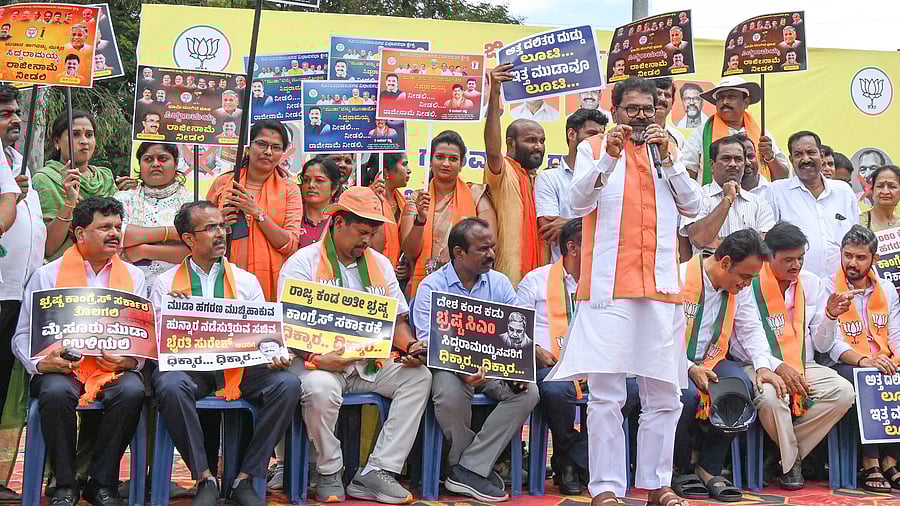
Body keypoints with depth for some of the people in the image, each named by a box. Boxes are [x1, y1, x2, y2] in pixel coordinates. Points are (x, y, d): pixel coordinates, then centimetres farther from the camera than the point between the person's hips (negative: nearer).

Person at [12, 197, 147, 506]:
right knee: (55, 392, -34)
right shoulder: (47, 275, 11)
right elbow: (23, 336, 8)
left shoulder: (133, 276, 17)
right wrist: (40, 363, -13)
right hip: (62, 367, -1)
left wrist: (131, 360, -10)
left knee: (132, 391, -31)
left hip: (115, 368, 1)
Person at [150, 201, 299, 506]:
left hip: (239, 366, 2)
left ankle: (246, 479, -16)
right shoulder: (166, 284, 12)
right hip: (189, 366, -2)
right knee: (169, 385, -36)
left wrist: (273, 355, -13)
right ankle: (205, 479, -20)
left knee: (287, 383, -26)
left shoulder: (246, 281, 16)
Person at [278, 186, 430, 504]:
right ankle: (330, 472, -10)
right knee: (320, 388, -37)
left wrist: (410, 346, -9)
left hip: (370, 364, 5)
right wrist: (317, 359, -28)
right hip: (319, 362, -5)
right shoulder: (302, 263, -3)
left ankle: (377, 470, -17)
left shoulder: (380, 264, 15)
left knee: (419, 376, -16)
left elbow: (396, 319, 13)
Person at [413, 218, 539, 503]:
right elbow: (429, 342, -13)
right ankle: (480, 467, -11)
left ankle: (467, 469, -22)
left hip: (495, 366, 4)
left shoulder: (500, 284, 10)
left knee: (528, 392, -24)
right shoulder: (432, 287, -3)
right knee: (450, 393, -36)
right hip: (449, 366, -4)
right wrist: (462, 369, -31)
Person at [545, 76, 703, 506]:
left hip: (661, 288, 4)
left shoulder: (667, 151, 19)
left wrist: (668, 158, -1)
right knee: (605, 393, -6)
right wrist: (608, 157, -15)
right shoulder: (593, 148, 10)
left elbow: (692, 206, 9)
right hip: (607, 288, -3)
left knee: (664, 395, 6)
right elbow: (578, 203, -4)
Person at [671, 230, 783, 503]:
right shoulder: (679, 278, -18)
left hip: (713, 360, 6)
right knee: (687, 395, -36)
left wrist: (763, 366, -8)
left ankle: (709, 469, -11)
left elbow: (751, 329, 10)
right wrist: (689, 368, -27)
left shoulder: (740, 288, 4)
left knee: (744, 386, -24)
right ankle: (682, 470, -8)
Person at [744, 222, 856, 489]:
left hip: (804, 367, 5)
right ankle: (790, 462, -5)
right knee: (771, 396, -37)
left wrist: (830, 315, -9)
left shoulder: (812, 283, 7)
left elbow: (821, 346, 10)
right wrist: (777, 367, -20)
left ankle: (786, 451, -7)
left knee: (843, 391, -23)